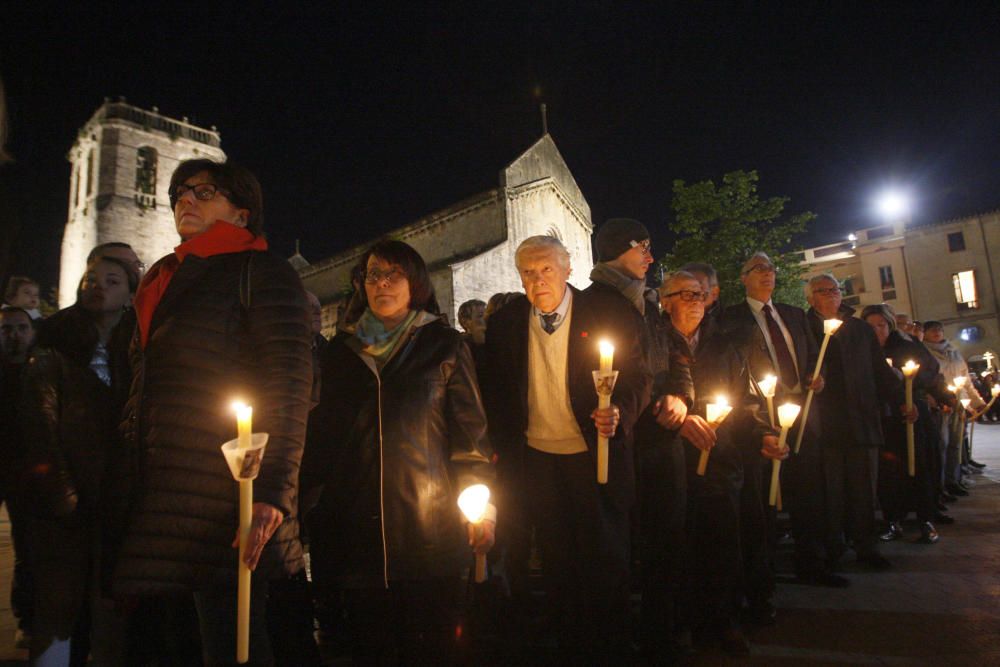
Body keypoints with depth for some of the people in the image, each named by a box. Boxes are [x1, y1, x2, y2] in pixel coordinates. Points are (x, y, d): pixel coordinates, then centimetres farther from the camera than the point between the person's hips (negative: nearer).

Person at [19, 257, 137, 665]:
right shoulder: (55, 348, 8)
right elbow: (39, 421, -2)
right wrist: (57, 490, -13)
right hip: (66, 504, -1)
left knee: (112, 611, 0)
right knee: (58, 604, 0)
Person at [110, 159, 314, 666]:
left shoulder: (262, 272, -1)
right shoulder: (164, 279, 23)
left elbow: (289, 388, -12)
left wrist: (272, 493, -21)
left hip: (218, 497, -7)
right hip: (154, 494, 8)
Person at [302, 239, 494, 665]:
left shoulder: (444, 345, 4)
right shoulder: (342, 350, 12)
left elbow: (471, 429, 1)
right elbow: (324, 431, 14)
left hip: (428, 521, -2)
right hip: (357, 523, 3)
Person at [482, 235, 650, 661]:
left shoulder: (609, 313, -8)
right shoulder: (504, 324, 0)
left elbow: (638, 377, -6)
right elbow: (496, 395, 7)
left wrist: (620, 412, -25)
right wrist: (505, 454, 3)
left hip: (596, 456, -2)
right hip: (537, 461, 2)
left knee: (605, 562, 9)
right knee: (557, 565, 14)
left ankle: (609, 650, 32)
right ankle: (569, 648, 34)